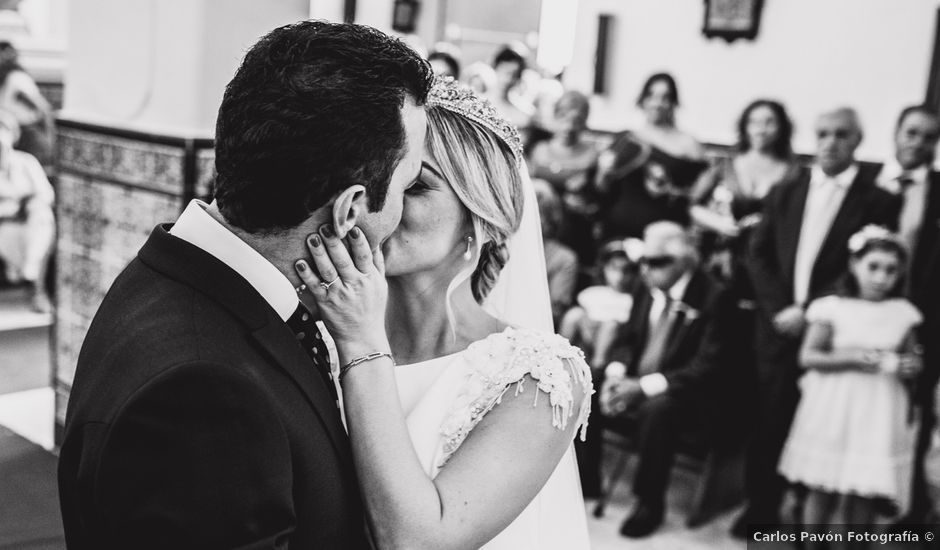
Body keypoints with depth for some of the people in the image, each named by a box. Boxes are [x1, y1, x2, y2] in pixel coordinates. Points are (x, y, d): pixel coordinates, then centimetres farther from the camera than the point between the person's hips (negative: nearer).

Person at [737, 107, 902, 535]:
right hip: (779, 327, 3)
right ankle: (761, 507, 21)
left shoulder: (878, 201, -2)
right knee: (767, 424, 7)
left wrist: (810, 310, -13)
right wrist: (779, 308, -7)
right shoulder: (784, 193, 11)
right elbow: (759, 255, 7)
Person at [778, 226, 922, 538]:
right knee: (822, 490, 6)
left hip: (879, 415, 2)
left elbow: (912, 358, 13)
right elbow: (807, 357, -7)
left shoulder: (902, 313, 3)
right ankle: (812, 545, 20)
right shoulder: (832, 308, -6)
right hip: (834, 410, -2)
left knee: (864, 494, 4)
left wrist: (911, 366, -10)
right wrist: (849, 358, -19)